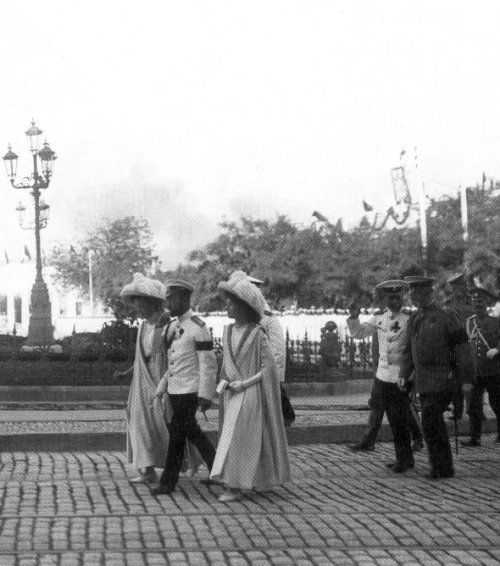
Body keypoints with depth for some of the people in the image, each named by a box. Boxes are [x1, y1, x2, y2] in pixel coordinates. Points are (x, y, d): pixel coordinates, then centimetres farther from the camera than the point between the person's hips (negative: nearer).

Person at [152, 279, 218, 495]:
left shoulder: (198, 328, -13)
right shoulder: (173, 327, 12)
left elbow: (208, 364, -15)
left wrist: (205, 395, -17)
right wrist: (161, 388, 15)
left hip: (189, 391, -8)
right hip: (174, 389, 8)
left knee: (177, 434, -4)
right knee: (191, 431, 13)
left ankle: (168, 482, 7)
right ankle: (218, 470, 25)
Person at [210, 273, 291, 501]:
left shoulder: (258, 335, -11)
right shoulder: (228, 331, 8)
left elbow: (268, 367, -11)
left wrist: (244, 384, -15)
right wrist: (225, 383, 6)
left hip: (250, 394, -7)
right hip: (231, 394, 7)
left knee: (239, 437, -10)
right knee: (231, 436, 10)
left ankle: (235, 486, -8)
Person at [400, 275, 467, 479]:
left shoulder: (445, 317, -8)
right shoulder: (414, 320, 13)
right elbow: (408, 351, 18)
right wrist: (404, 375, 6)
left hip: (441, 380, -7)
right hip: (423, 381, 7)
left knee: (431, 422, -12)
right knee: (435, 423, 13)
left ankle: (440, 468, -2)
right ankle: (444, 467, 23)